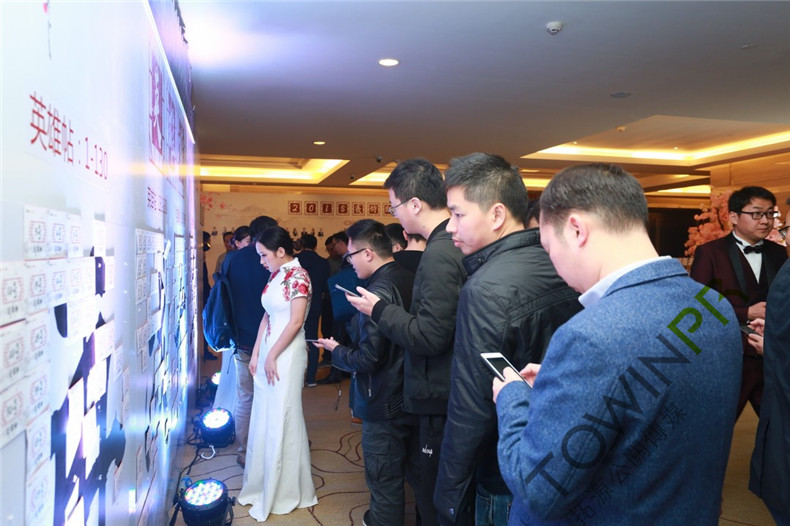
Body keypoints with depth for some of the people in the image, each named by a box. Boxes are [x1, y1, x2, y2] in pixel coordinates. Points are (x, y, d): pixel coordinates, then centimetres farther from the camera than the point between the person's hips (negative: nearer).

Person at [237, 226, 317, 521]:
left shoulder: (298, 275, -14)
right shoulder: (275, 276, 11)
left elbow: (296, 322, -19)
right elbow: (267, 317, 13)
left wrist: (272, 356, -14)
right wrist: (256, 354, 10)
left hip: (286, 356, -8)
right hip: (267, 353, 8)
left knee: (281, 421, 2)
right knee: (264, 420, 15)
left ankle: (284, 492, 20)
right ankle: (264, 483, 32)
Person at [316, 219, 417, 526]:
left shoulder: (379, 291, -24)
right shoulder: (409, 279, 1)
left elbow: (367, 359, -25)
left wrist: (336, 350, -7)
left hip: (384, 403, -8)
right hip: (410, 395, 8)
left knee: (384, 481, 10)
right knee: (413, 471, 25)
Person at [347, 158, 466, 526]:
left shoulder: (439, 253, -24)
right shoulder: (456, 243, 5)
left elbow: (428, 336, -25)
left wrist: (379, 310, -13)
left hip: (438, 398, -9)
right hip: (450, 390, 9)